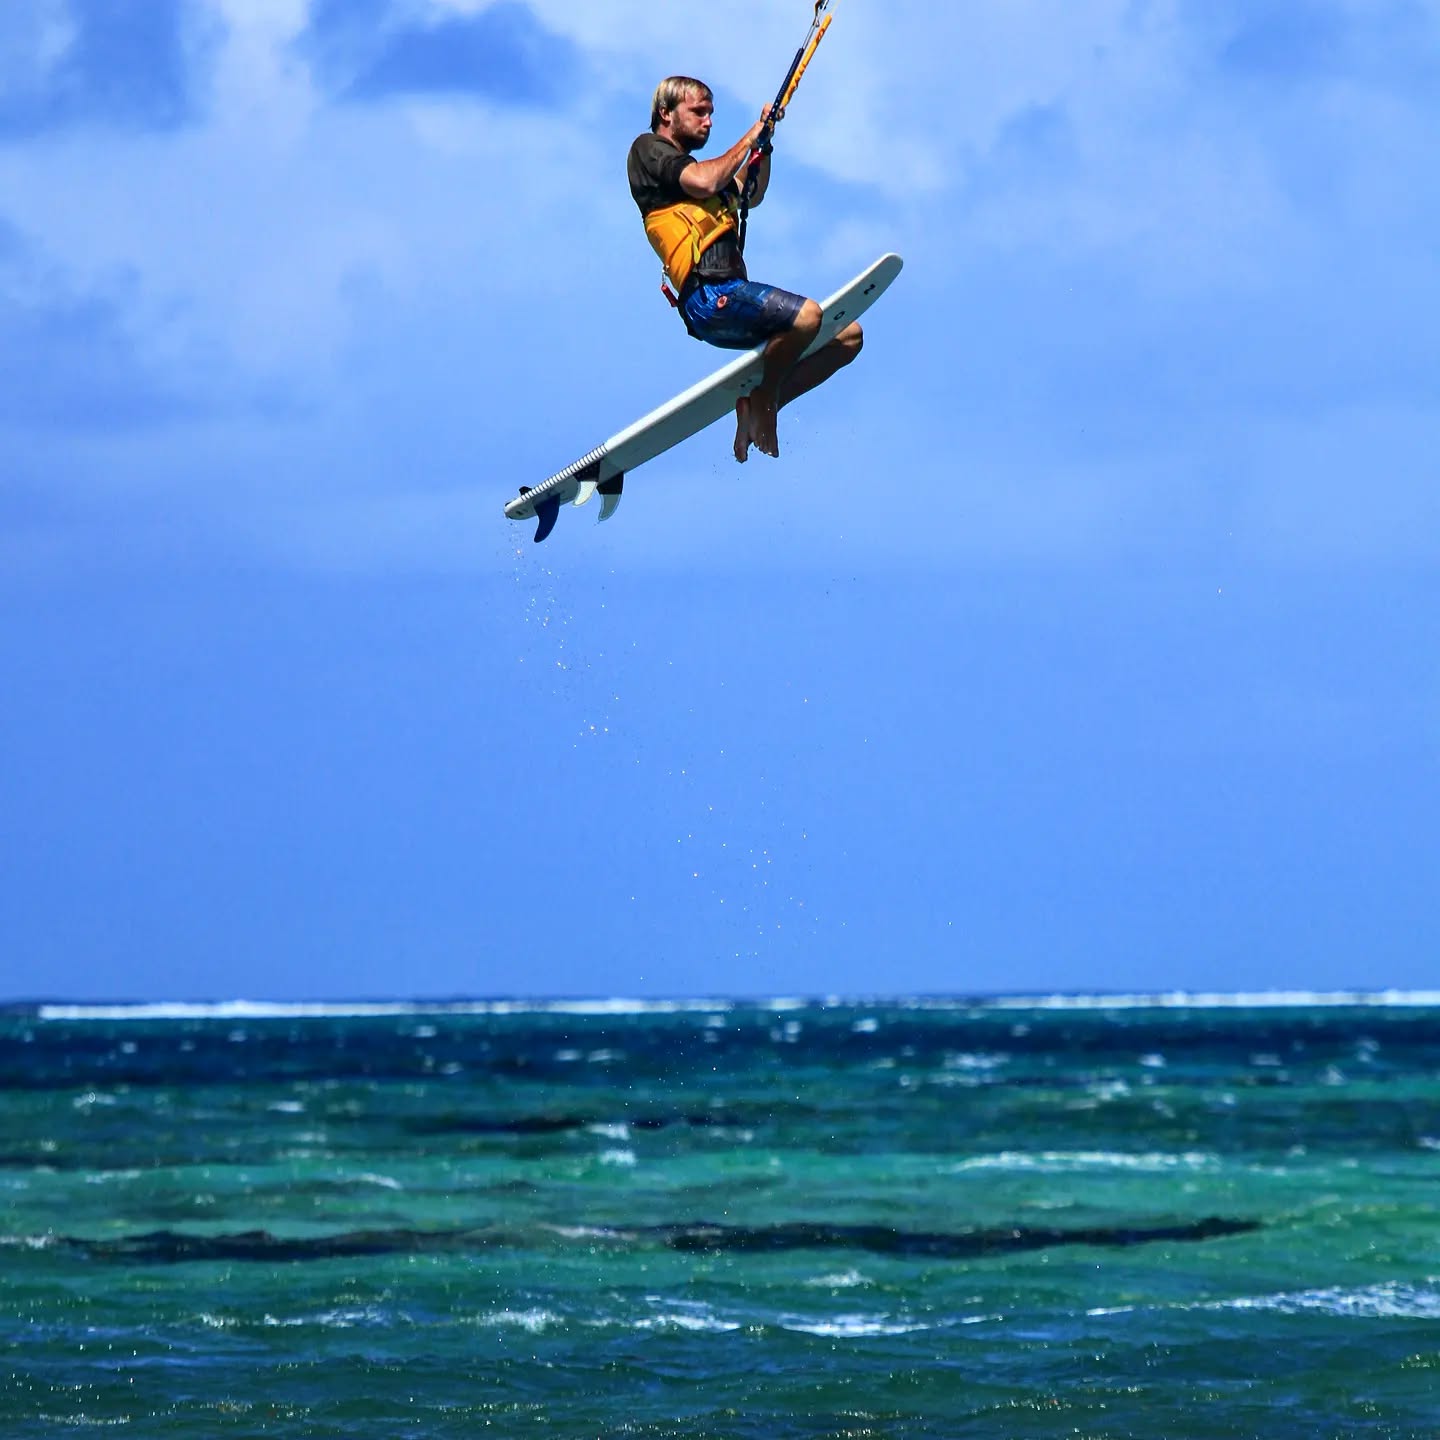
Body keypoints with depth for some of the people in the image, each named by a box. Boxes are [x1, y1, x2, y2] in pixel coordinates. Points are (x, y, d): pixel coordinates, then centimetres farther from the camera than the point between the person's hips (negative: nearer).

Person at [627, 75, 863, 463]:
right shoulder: (649, 150, 5)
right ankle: (762, 402, -11)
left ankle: (757, 403, -1)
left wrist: (763, 143, 28)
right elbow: (705, 182, -13)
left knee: (847, 335, 3)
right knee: (805, 315, -32)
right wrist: (748, 139, 1)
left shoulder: (685, 165, 31)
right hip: (709, 299, -10)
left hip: (732, 296, 10)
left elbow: (751, 196, 43)